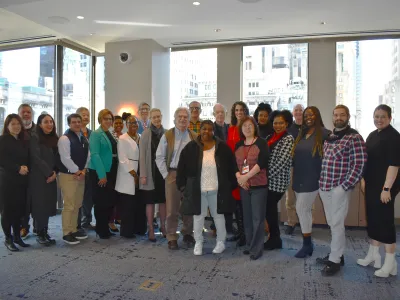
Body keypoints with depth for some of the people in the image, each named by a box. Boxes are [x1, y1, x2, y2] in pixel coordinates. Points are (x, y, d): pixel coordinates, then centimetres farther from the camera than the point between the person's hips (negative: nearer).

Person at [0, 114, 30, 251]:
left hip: (22, 180, 5)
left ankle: (17, 236, 17)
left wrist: (26, 167, -6)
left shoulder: (24, 141, 15)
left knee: (20, 209, 5)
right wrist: (18, 168, -18)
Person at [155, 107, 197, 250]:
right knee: (172, 208, 1)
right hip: (173, 174, -2)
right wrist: (166, 174, -5)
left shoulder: (195, 137, 6)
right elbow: (159, 157, 0)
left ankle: (187, 233, 29)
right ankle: (172, 238, 13)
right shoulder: (167, 136, 0)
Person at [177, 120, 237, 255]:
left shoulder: (222, 147, -2)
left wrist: (231, 184, 2)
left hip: (217, 189, 0)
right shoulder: (191, 147, -2)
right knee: (198, 216, 9)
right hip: (197, 189, 0)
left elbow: (231, 166, 4)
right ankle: (198, 243, 25)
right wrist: (182, 185, 0)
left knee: (218, 215, 12)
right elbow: (182, 167, 2)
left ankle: (221, 242, 28)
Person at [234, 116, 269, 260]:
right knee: (247, 217, 12)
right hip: (244, 186, 5)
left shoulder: (261, 143, -5)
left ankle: (257, 248, 8)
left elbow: (262, 162, -16)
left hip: (259, 185, -5)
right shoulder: (238, 145, 11)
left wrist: (246, 176, -18)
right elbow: (234, 164, 7)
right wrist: (239, 178, -11)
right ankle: (249, 245, 25)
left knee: (257, 218, -1)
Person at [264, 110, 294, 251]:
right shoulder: (270, 137, 14)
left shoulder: (288, 139, -8)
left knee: (270, 209, 0)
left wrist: (268, 175, -14)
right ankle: (274, 238, 26)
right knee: (269, 209, 12)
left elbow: (282, 161, -17)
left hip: (277, 180, -7)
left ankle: (275, 240, 17)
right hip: (268, 180, 7)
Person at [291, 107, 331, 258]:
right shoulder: (301, 134, 12)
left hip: (312, 178, -6)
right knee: (305, 210, 11)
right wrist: (294, 176, 12)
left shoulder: (324, 133, -8)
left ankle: (306, 244, 9)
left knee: (301, 209, -6)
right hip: (299, 178, 6)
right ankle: (308, 243, 23)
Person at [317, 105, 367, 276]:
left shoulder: (354, 138, -9)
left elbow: (359, 165, -14)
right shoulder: (329, 137, 13)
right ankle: (336, 254, 29)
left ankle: (335, 260, 11)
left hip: (339, 188, -7)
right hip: (324, 187, 7)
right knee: (332, 223, 16)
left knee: (336, 224, 0)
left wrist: (344, 186, -16)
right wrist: (322, 183, 13)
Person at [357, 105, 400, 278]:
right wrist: (364, 180, 16)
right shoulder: (372, 135, 12)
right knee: (372, 218, 14)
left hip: (384, 186, -8)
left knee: (385, 220, -2)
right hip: (371, 185, 8)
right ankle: (373, 255, 28)